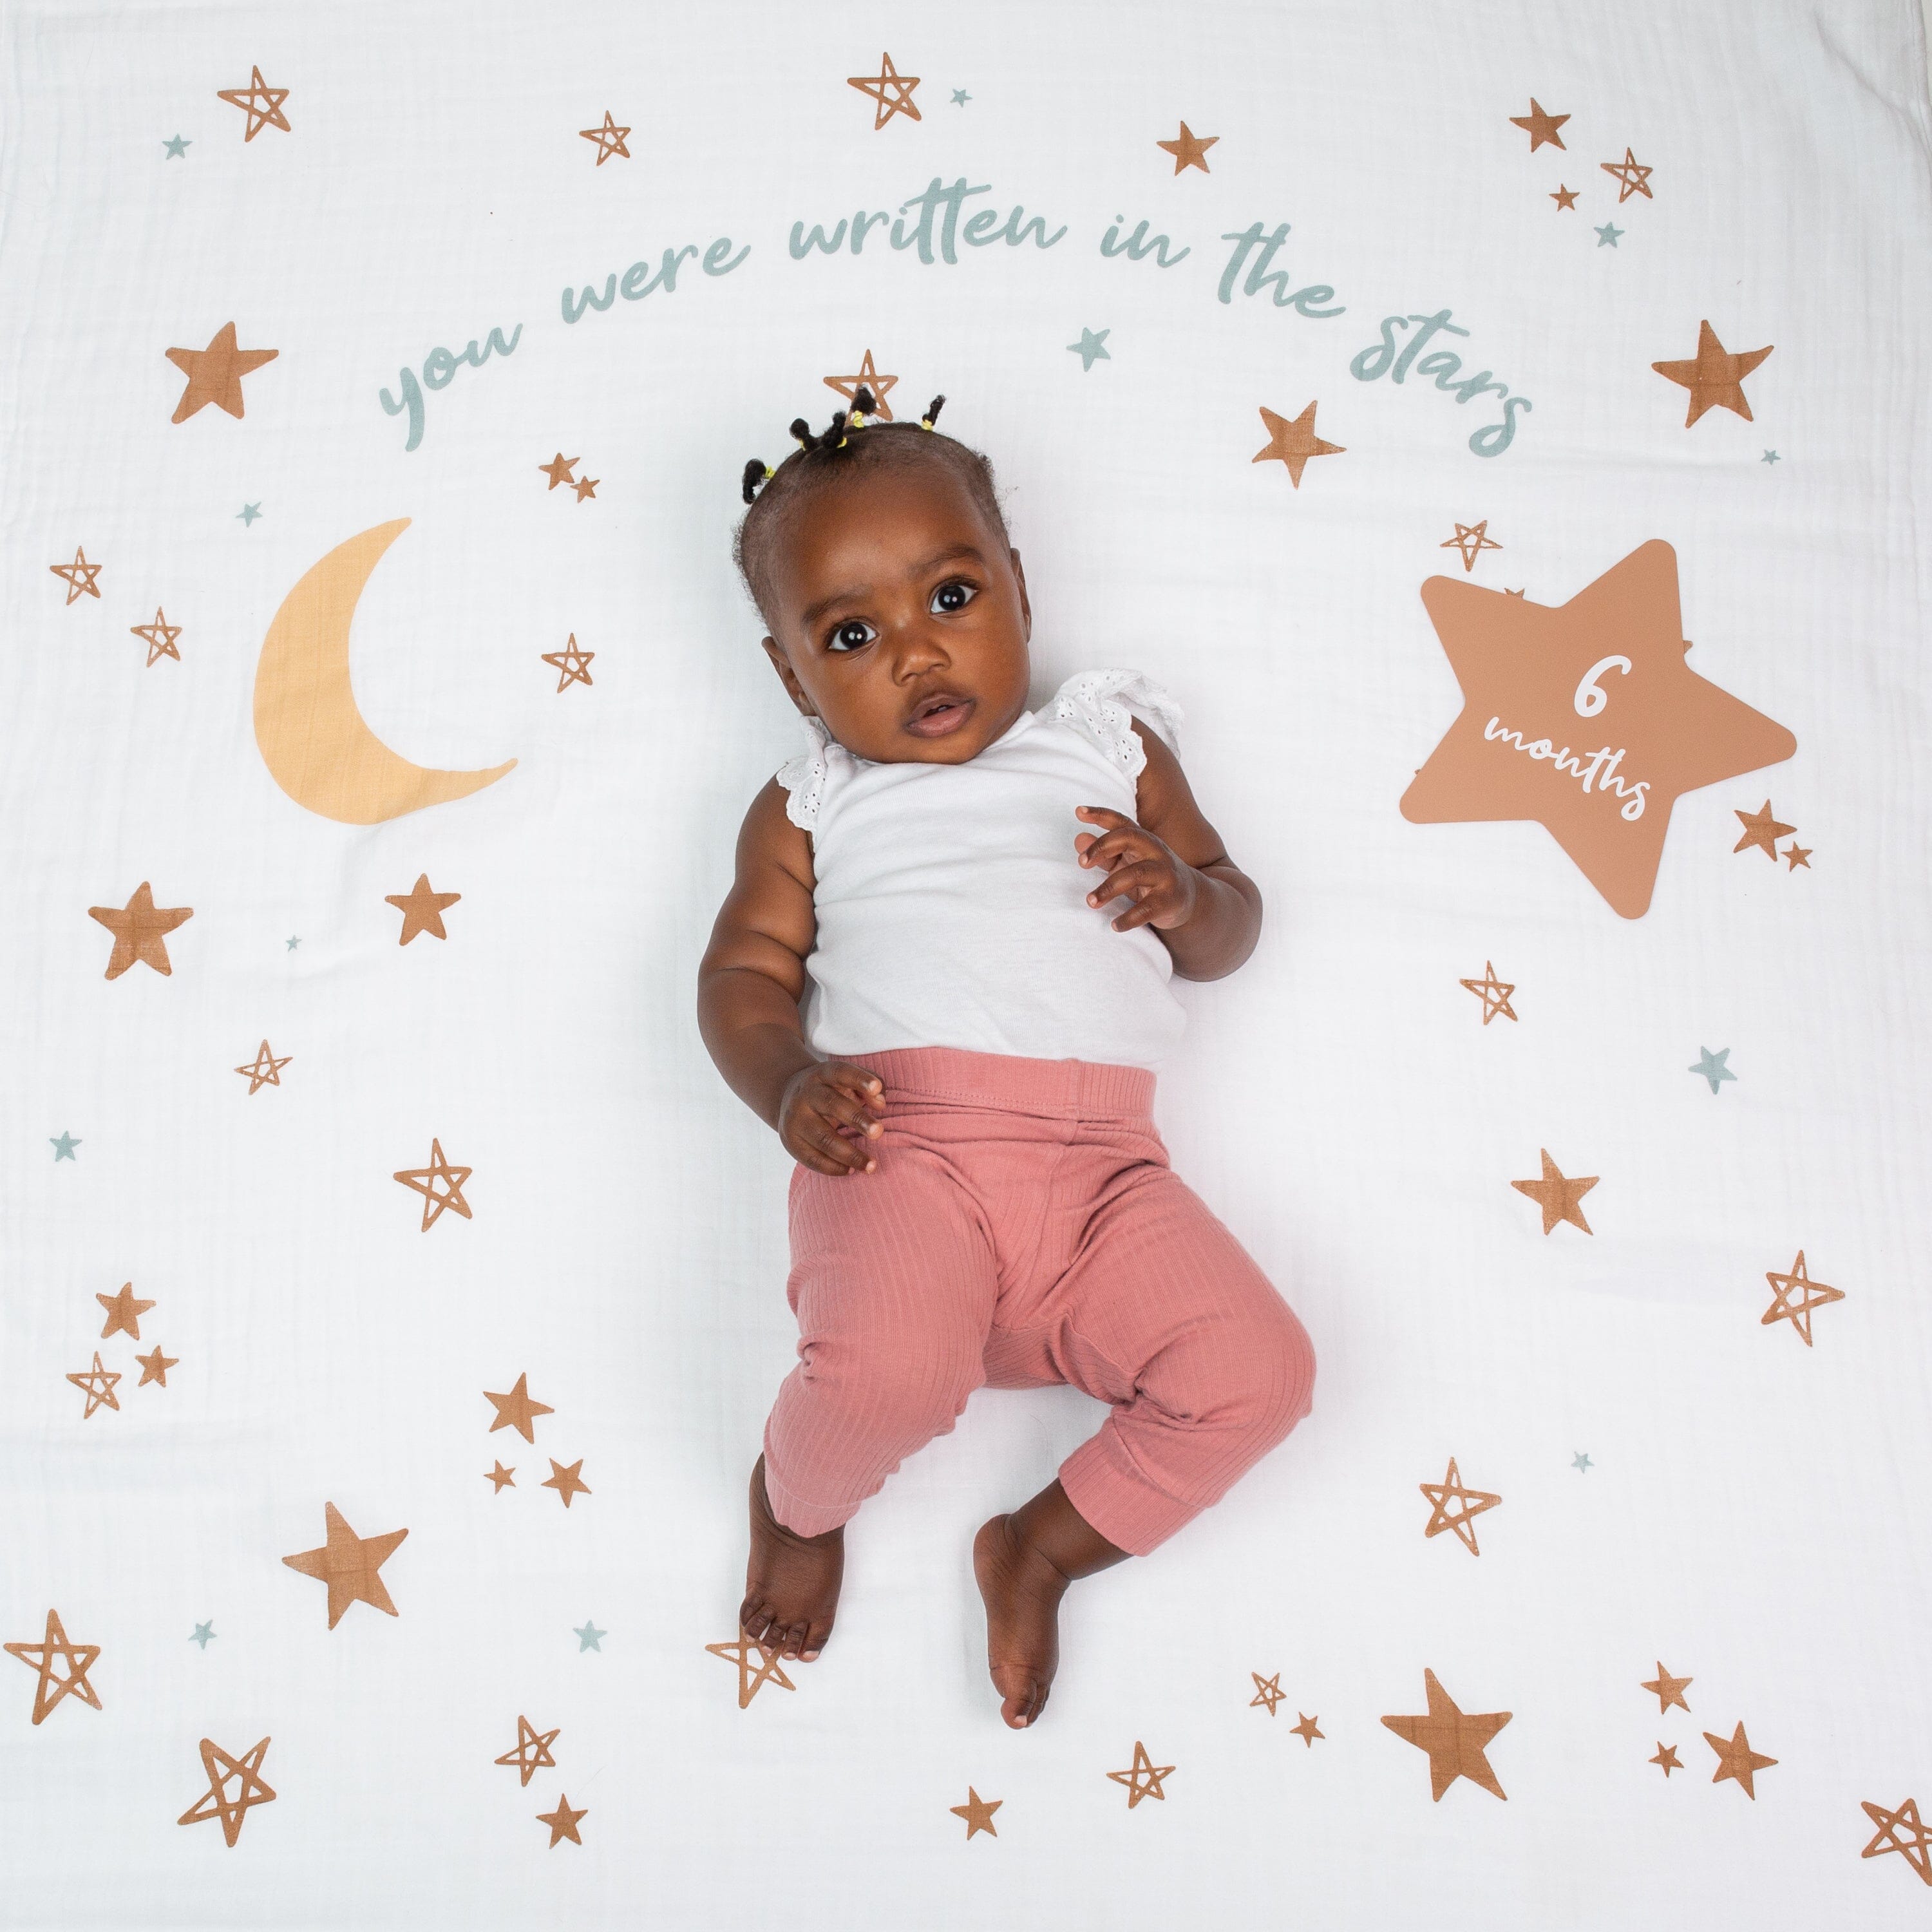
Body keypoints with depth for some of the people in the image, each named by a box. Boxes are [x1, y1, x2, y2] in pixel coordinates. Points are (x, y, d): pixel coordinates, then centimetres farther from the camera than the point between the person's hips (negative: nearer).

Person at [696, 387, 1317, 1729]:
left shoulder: (1109, 746, 21)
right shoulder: (813, 807, 18)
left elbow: (1233, 926, 21)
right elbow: (744, 971, 11)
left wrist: (1180, 894, -4)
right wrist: (790, 1086, -11)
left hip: (1100, 1167, 3)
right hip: (904, 1151, -2)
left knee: (1259, 1369, -16)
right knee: (886, 1376, -30)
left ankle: (1047, 1544, 9)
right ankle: (798, 1494, 9)